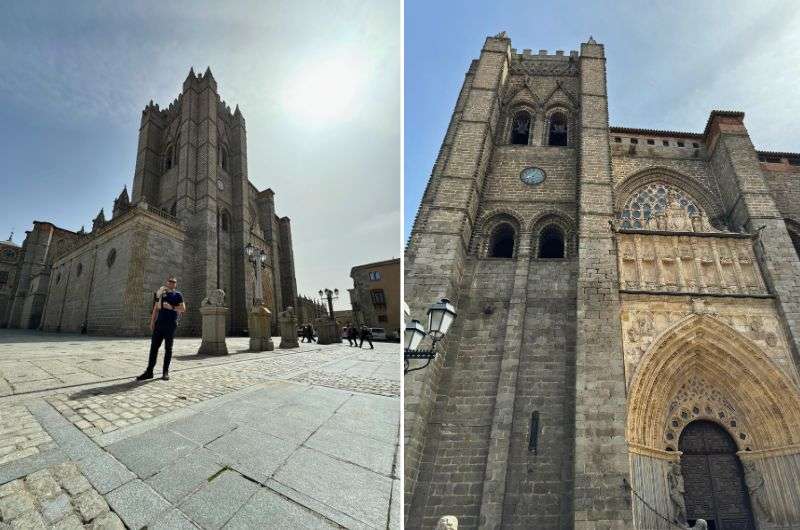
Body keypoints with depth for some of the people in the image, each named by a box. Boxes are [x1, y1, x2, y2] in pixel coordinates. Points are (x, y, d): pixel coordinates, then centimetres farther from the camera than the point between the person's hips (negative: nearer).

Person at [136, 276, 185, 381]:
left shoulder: (178, 295, 3)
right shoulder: (161, 293, 13)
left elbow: (183, 309, -4)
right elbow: (156, 309, 13)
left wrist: (171, 307, -15)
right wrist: (152, 322, 6)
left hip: (171, 324, -3)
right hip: (159, 323, 3)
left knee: (168, 348, 3)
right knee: (154, 346, 2)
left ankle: (165, 372, 10)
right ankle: (149, 372, 9)